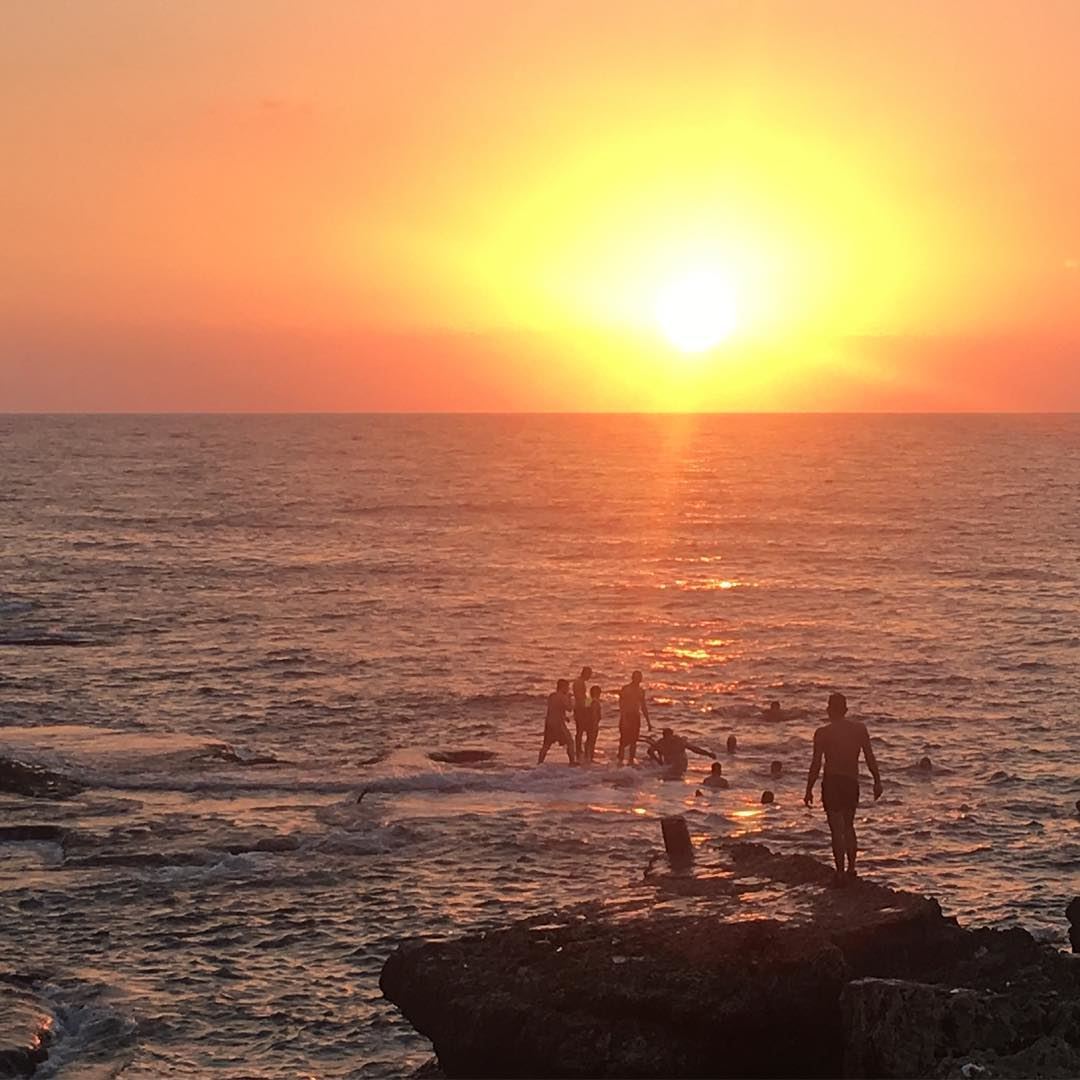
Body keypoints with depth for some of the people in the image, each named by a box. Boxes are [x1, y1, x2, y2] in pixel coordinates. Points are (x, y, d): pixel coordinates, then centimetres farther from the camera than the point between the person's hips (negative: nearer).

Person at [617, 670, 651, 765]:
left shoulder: (641, 691, 13)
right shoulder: (626, 689, -5)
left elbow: (644, 707, 20)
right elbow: (621, 705, -12)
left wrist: (648, 722, 18)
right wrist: (623, 719, -22)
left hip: (636, 717, 6)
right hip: (626, 716, -6)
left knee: (634, 741, 4)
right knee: (624, 740, -10)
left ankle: (630, 761, 10)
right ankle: (620, 760, -9)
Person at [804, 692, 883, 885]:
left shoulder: (823, 732, -6)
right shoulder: (860, 729, 3)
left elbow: (816, 764, -7)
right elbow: (870, 758, 2)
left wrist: (809, 790, -2)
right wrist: (877, 781, 11)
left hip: (832, 783, -3)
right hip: (852, 782, 3)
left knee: (837, 829, -1)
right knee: (848, 826, 21)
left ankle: (840, 872, -4)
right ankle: (851, 868, 21)